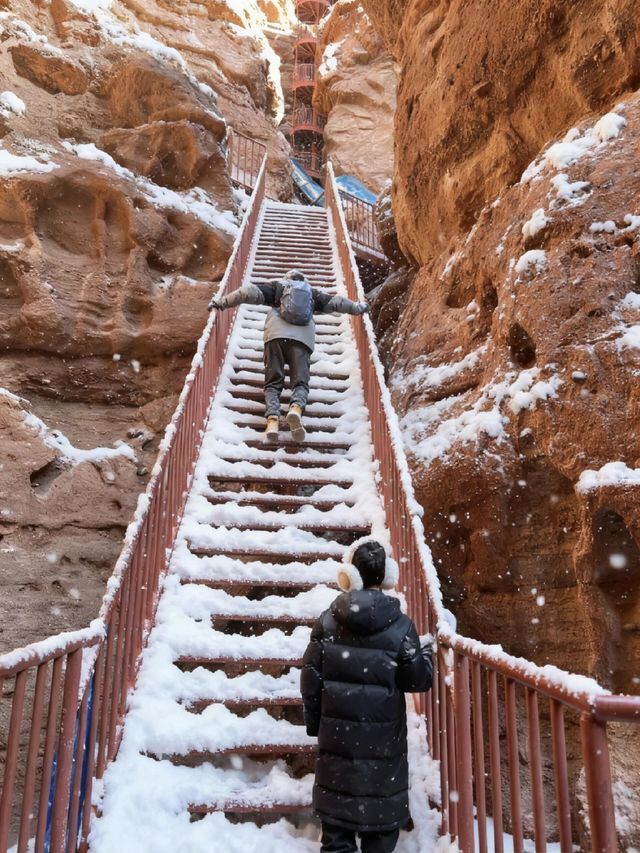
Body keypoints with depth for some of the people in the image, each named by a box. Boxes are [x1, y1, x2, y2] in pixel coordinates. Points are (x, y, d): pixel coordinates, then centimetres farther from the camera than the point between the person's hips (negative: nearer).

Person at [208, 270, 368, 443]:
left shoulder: (278, 286, 25)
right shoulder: (312, 292, 29)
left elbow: (251, 292, 13)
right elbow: (336, 302, 32)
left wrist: (223, 302, 13)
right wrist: (359, 307, 46)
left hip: (276, 335, 0)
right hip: (303, 339, 0)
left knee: (273, 382, -3)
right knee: (301, 381, -6)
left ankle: (272, 419, -29)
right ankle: (296, 407, -39)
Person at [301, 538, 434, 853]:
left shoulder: (328, 620, -7)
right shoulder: (400, 625, -12)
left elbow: (311, 678, -2)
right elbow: (417, 680, -6)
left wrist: (313, 720, 11)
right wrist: (427, 653, 13)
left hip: (337, 729, 2)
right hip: (382, 734, -2)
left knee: (337, 794, 15)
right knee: (381, 797, 12)